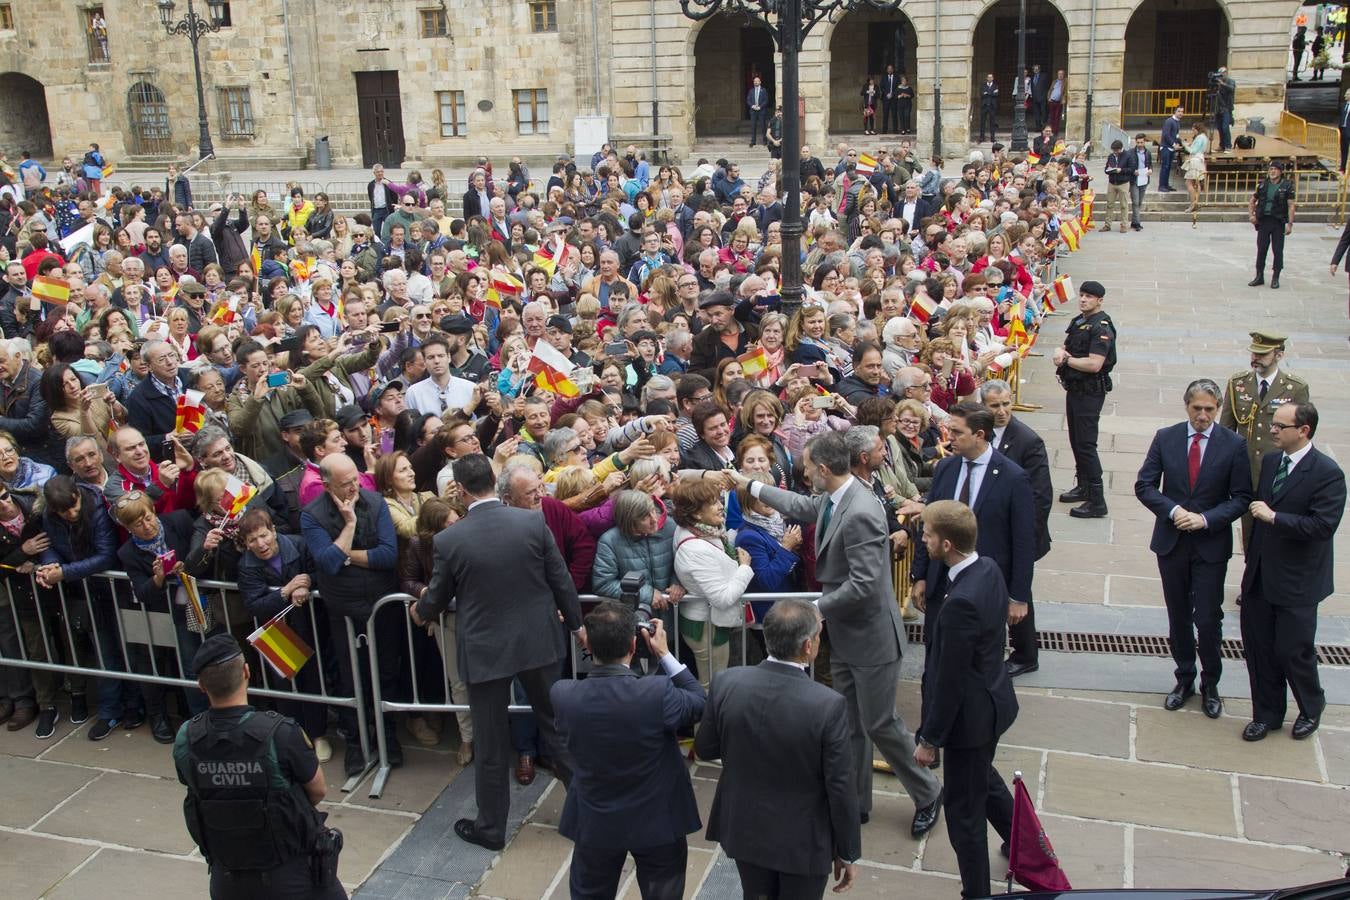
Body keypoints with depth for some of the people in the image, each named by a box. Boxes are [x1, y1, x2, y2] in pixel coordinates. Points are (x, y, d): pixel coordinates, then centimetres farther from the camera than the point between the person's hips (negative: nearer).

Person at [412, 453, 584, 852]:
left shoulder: (449, 540, -15)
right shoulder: (533, 521, -12)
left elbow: (438, 596, 0)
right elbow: (560, 579, -3)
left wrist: (420, 613, 23)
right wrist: (576, 622, 13)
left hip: (484, 649, -2)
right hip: (538, 641, 2)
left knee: (490, 743, 12)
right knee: (555, 721, 20)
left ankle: (491, 826, 26)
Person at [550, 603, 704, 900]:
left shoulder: (562, 695, -22)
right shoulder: (659, 694, -30)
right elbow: (700, 703, -10)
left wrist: (595, 645, -3)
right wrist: (664, 653, -7)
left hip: (595, 823, 2)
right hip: (657, 823, -2)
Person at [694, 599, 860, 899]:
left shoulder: (727, 683, -18)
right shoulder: (829, 705, -28)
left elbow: (704, 749, -2)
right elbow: (841, 789, -18)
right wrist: (848, 853, -4)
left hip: (745, 828, 3)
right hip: (804, 841, -3)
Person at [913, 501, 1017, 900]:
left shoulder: (960, 604, -34)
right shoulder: (989, 569, -6)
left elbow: (949, 681, -26)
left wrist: (930, 739, -14)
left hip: (971, 714, -10)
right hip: (993, 698, 10)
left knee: (965, 811, 8)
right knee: (984, 777, 33)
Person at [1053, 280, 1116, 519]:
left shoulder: (1102, 327, -17)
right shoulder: (1078, 321, 12)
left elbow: (1094, 364, -25)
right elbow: (1066, 347, 18)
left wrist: (1066, 359, -13)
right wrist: (1061, 352, -6)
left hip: (1090, 392, -10)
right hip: (1075, 389, 10)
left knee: (1086, 444, -10)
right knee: (1076, 440, 18)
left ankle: (1097, 501, -7)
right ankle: (1083, 487, 32)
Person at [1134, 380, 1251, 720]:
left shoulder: (1234, 445, -7)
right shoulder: (1165, 438, -2)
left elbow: (1242, 498, -6)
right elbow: (1144, 486, -1)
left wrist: (1205, 519, -19)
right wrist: (1173, 511, -16)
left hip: (1211, 545, -2)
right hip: (1171, 542, 2)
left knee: (1208, 620, 1)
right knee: (1179, 617, 14)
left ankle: (1210, 684, 22)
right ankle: (1184, 679, 31)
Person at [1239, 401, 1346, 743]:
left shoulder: (1327, 473, -17)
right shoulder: (1270, 462, 5)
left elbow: (1323, 525, -25)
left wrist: (1273, 517, -24)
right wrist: (1253, 558, 14)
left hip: (1297, 584, -6)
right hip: (1260, 577, 6)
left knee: (1294, 651, 6)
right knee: (1259, 649, 13)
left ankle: (1311, 709, 34)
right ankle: (1267, 714, 29)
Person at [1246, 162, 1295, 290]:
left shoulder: (1287, 186, -3)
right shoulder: (1263, 184, 7)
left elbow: (1291, 205, -5)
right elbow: (1252, 201, 18)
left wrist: (1290, 223, -12)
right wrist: (1251, 215, 3)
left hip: (1278, 222, -3)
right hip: (1263, 221, 3)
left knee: (1278, 250, 1)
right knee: (1261, 250, 6)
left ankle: (1275, 278, 10)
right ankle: (1259, 277, 16)